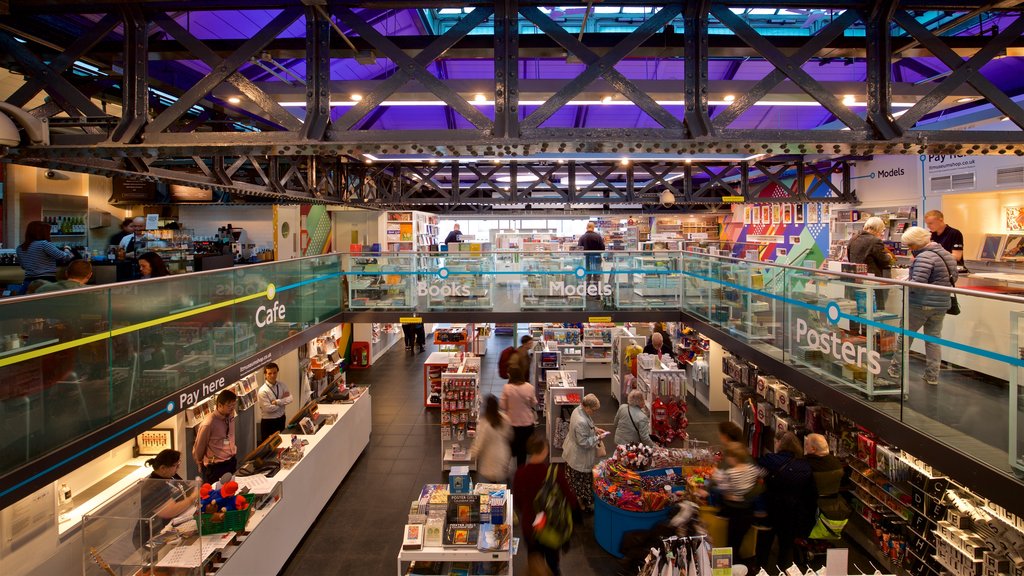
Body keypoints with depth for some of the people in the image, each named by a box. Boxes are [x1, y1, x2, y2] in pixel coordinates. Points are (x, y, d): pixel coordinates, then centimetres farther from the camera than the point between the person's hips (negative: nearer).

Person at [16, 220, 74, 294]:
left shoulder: (20, 248, 12)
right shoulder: (44, 244, -11)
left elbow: (23, 267, 25)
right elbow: (65, 257, -13)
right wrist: (67, 249, 8)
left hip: (28, 282, 7)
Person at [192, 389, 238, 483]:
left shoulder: (230, 416, -4)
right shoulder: (208, 424, -23)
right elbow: (198, 448, -10)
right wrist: (201, 465, 4)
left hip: (231, 462, 6)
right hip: (216, 467, -6)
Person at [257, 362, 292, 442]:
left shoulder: (281, 385, -3)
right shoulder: (263, 391, -20)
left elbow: (290, 398, -11)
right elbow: (268, 408, -24)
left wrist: (277, 402, -24)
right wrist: (283, 401, -15)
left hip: (281, 419, 5)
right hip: (268, 422, -5)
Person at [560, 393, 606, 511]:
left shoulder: (579, 410, -8)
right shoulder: (581, 422, -38)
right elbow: (584, 442, -29)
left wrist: (595, 429, 0)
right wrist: (598, 438, -19)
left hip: (573, 452, 10)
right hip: (580, 457, -10)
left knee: (576, 479, 27)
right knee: (585, 479, 12)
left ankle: (579, 497, 46)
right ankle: (587, 503, 30)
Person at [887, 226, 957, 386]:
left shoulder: (924, 257, -19)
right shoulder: (945, 253, 10)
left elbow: (917, 284, -26)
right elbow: (953, 278, 19)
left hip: (920, 304, -8)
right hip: (941, 304, 8)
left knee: (904, 336, 7)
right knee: (934, 339, 12)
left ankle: (895, 370, 17)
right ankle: (932, 376, 15)